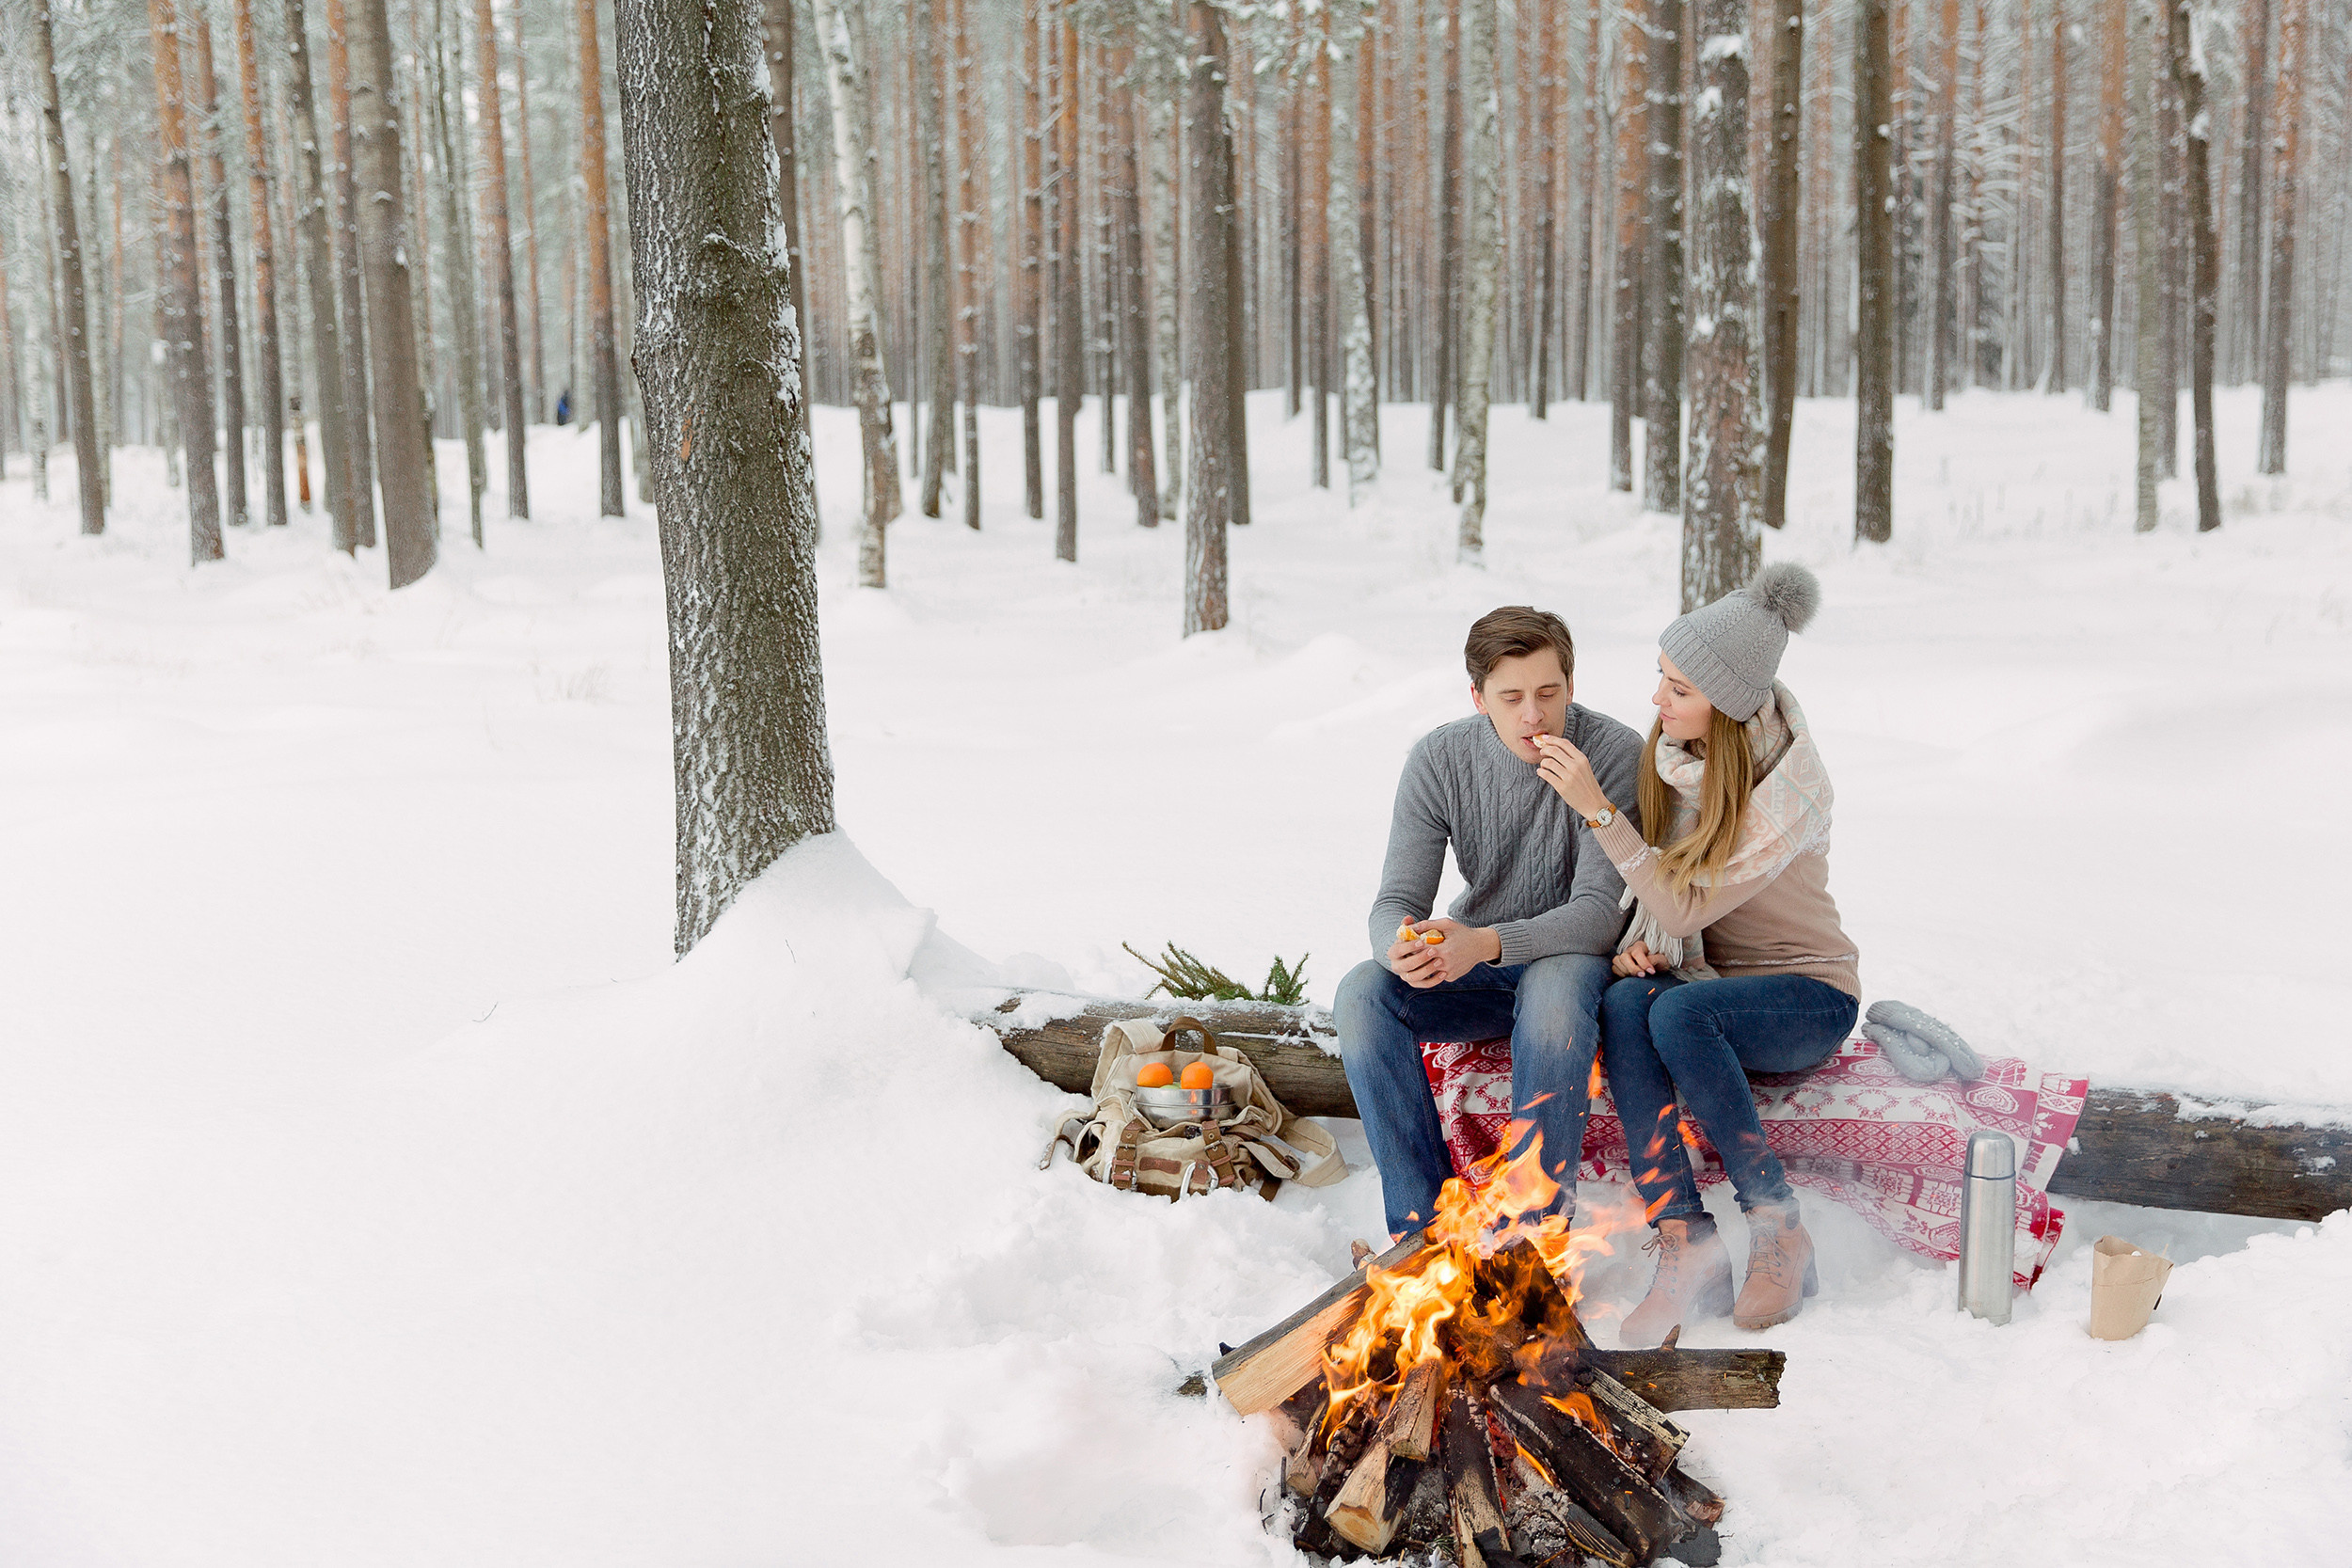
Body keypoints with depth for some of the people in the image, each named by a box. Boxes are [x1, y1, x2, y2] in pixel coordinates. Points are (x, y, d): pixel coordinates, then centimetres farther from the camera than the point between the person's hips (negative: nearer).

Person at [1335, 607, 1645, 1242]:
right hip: (1472, 962, 4)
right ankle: (1423, 1227, -19)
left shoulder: (1616, 754, -19)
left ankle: (1535, 1232, -30)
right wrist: (1399, 949, -36)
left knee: (1554, 993, -38)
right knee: (1362, 993, -23)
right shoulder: (1439, 758, -9)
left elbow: (1601, 913, -24)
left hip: (1572, 957, -4)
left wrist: (1485, 942, -41)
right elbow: (1396, 902, -9)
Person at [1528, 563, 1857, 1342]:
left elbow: (1688, 904, -24)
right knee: (1624, 1006, -31)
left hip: (1805, 994, -5)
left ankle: (1780, 1237, -21)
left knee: (1678, 1012, -37)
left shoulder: (1789, 788, -23)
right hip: (1703, 980, 5)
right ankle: (1686, 1252, -31)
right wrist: (1638, 944, -10)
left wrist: (1597, 808, -27)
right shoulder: (1675, 750, -2)